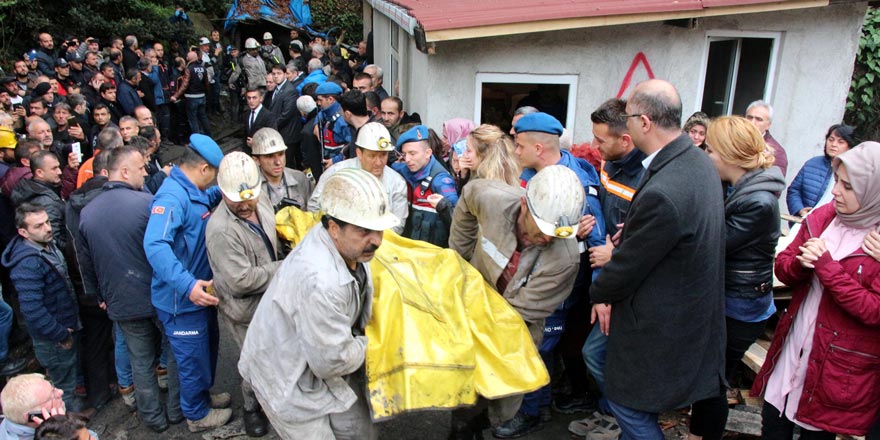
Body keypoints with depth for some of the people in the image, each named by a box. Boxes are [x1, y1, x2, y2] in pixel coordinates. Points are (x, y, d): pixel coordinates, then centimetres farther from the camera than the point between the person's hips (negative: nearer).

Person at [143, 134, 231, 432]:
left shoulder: (193, 192, 4)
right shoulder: (172, 197, -27)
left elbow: (211, 198, 29)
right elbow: (155, 244, -40)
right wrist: (187, 285, -48)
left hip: (200, 292, 10)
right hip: (183, 300, -10)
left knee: (208, 347, 27)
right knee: (193, 358, 11)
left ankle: (203, 395, 49)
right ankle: (197, 415, 33)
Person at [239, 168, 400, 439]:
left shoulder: (348, 244, -11)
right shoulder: (321, 281, -41)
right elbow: (331, 362, -30)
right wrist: (364, 346, -11)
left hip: (325, 362, 9)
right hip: (289, 379, -8)